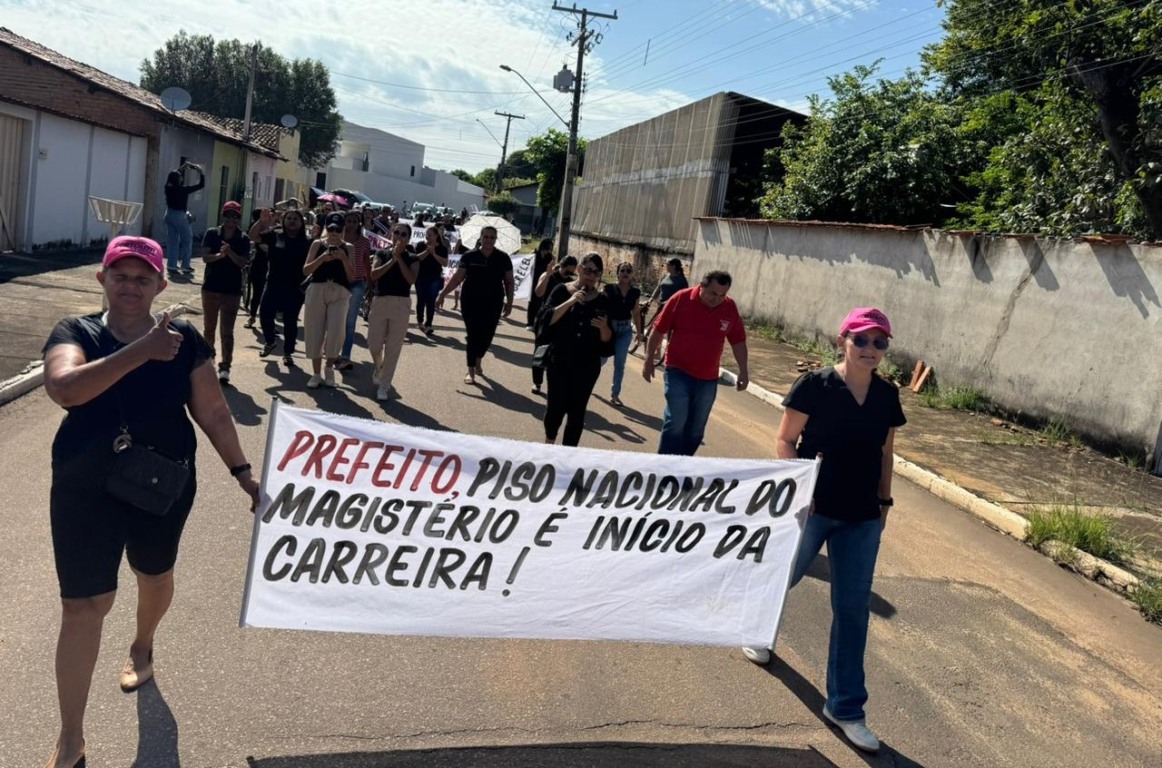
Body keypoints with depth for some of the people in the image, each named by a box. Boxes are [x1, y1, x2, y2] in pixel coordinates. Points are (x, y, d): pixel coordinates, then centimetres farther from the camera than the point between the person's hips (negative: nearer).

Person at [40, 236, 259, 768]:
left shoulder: (184, 340, -6)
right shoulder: (75, 333, -9)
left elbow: (212, 412, -2)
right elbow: (64, 388, -30)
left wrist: (242, 471, -5)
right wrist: (142, 351, -37)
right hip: (86, 490, -1)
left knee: (155, 575, 23)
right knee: (83, 604, 0)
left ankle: (142, 645, 59)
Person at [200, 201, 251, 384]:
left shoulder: (243, 239, -2)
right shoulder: (211, 234, 0)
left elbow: (243, 262, -10)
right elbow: (205, 257, -9)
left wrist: (230, 252, -27)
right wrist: (220, 254, -27)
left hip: (232, 290, -2)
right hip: (210, 287, 2)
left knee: (227, 331, -4)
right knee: (209, 328, 15)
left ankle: (225, 367, -5)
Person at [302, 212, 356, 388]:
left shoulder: (348, 248, 7)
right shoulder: (317, 244, 7)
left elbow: (352, 277, 2)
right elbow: (306, 270, 0)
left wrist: (343, 258, -12)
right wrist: (322, 258, -14)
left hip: (339, 293, -1)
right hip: (317, 290, 1)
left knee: (335, 331, -14)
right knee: (314, 332, 3)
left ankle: (329, 368, 10)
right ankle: (316, 373, 15)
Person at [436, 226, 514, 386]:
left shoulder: (503, 258, 0)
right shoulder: (469, 256, -3)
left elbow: (509, 281, 6)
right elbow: (458, 277, 1)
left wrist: (509, 302, 2)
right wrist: (443, 294, -2)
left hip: (493, 304, 2)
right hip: (471, 302, -1)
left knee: (487, 336, 7)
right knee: (473, 336, -1)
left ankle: (478, 360, 37)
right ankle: (471, 371, 10)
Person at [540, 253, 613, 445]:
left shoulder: (603, 299, 4)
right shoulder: (562, 291, 0)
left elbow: (607, 339, 4)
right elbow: (547, 319, -14)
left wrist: (604, 327, -18)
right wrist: (571, 301, -21)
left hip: (589, 364, 1)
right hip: (560, 360, -1)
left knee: (577, 410, 4)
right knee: (557, 405, 1)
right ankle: (549, 441, 30)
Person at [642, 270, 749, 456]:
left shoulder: (730, 308, -3)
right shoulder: (681, 299, -11)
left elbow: (738, 341, 8)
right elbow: (658, 330, -5)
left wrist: (743, 371, 6)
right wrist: (649, 360, -5)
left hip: (708, 378, 4)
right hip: (679, 372, -4)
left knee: (696, 430, 11)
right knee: (675, 422, -12)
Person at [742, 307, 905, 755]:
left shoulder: (887, 395, 2)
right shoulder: (815, 385, -13)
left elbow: (884, 453, 12)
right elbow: (785, 440, -10)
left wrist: (884, 501, 12)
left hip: (862, 516, 4)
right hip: (812, 507, -3)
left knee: (853, 609, 6)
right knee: (784, 575, 18)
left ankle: (845, 707, 18)